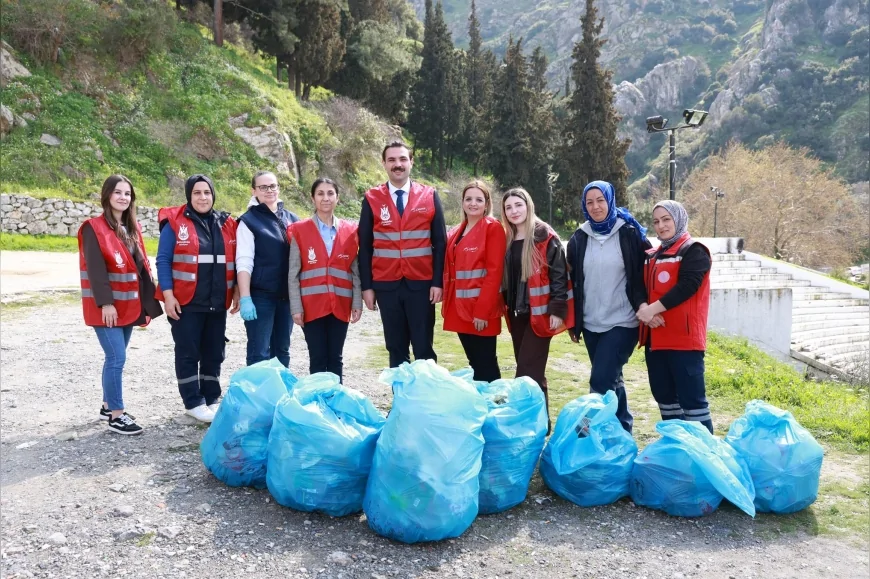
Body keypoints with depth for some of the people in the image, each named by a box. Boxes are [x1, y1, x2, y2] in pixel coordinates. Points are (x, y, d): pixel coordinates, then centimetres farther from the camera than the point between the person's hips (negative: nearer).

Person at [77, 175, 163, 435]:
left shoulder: (131, 229, 14)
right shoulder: (94, 228, -8)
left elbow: (140, 266, 14)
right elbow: (95, 269, -16)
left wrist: (147, 302, 10)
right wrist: (105, 303, -22)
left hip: (129, 304, 7)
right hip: (107, 306, -7)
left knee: (115, 357, 14)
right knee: (117, 358, -9)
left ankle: (108, 406, 26)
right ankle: (116, 416, -2)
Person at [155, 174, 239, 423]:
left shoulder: (226, 224, 9)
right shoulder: (175, 223, -4)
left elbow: (234, 261, 13)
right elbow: (163, 260, -7)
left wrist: (236, 291, 7)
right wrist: (168, 294, -14)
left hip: (218, 304, 5)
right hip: (186, 303, -4)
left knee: (214, 353, 11)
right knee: (188, 354, 2)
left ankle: (211, 400, 23)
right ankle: (193, 403, 12)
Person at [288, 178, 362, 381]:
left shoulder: (350, 231, 6)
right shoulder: (299, 230, 0)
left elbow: (355, 271, 7)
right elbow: (293, 274, -1)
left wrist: (357, 303, 1)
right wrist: (296, 307, -7)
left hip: (340, 305, 2)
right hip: (312, 305, -2)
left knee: (335, 358, 8)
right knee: (317, 359, 3)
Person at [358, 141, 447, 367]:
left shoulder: (430, 196, 3)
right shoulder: (371, 199, 3)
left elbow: (439, 243, 2)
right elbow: (365, 246, 4)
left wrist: (437, 282, -5)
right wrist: (366, 286, -1)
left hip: (421, 284, -1)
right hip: (386, 285, 1)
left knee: (424, 349, 3)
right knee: (396, 349, 9)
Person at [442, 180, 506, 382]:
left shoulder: (493, 228, -7)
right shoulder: (457, 232, 15)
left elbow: (494, 272, -14)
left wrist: (482, 311, -19)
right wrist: (448, 303, 10)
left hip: (482, 308, -7)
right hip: (461, 307, 7)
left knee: (485, 364, 0)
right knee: (474, 363, 13)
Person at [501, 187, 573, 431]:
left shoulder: (545, 237, -8)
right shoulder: (508, 240, 12)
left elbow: (559, 275, -12)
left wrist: (557, 310, -17)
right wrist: (507, 308, 13)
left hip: (540, 313, -7)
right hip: (516, 313, 7)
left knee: (528, 370, -9)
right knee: (530, 370, 13)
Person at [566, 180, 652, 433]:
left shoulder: (630, 234, -4)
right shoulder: (579, 238, 8)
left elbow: (643, 276, -3)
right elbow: (574, 282, 11)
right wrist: (573, 322, 11)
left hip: (622, 322, -5)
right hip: (591, 324, 5)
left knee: (601, 380, -13)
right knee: (611, 379, 14)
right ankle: (622, 429, 28)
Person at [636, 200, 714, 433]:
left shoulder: (694, 251, -2)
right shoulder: (651, 256, 19)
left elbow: (687, 286, -16)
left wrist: (653, 308, -21)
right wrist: (643, 307, -12)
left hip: (684, 338, -7)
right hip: (655, 338, 7)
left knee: (691, 398, -7)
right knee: (664, 396, 13)